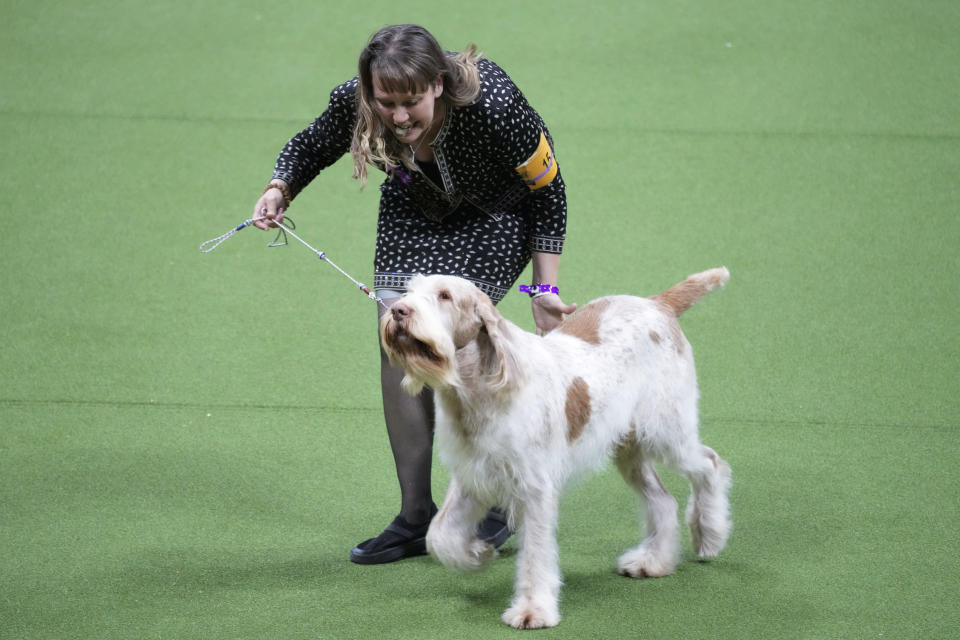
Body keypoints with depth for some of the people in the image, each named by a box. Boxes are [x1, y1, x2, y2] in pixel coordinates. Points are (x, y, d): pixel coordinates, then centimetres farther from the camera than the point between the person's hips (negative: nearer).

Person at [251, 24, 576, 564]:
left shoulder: (493, 105, -38)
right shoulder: (354, 102, -26)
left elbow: (547, 191, -22)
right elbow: (311, 148, -3)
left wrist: (546, 290, -21)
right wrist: (279, 189, -25)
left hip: (492, 221, -5)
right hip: (415, 212, 5)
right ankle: (416, 518, 6)